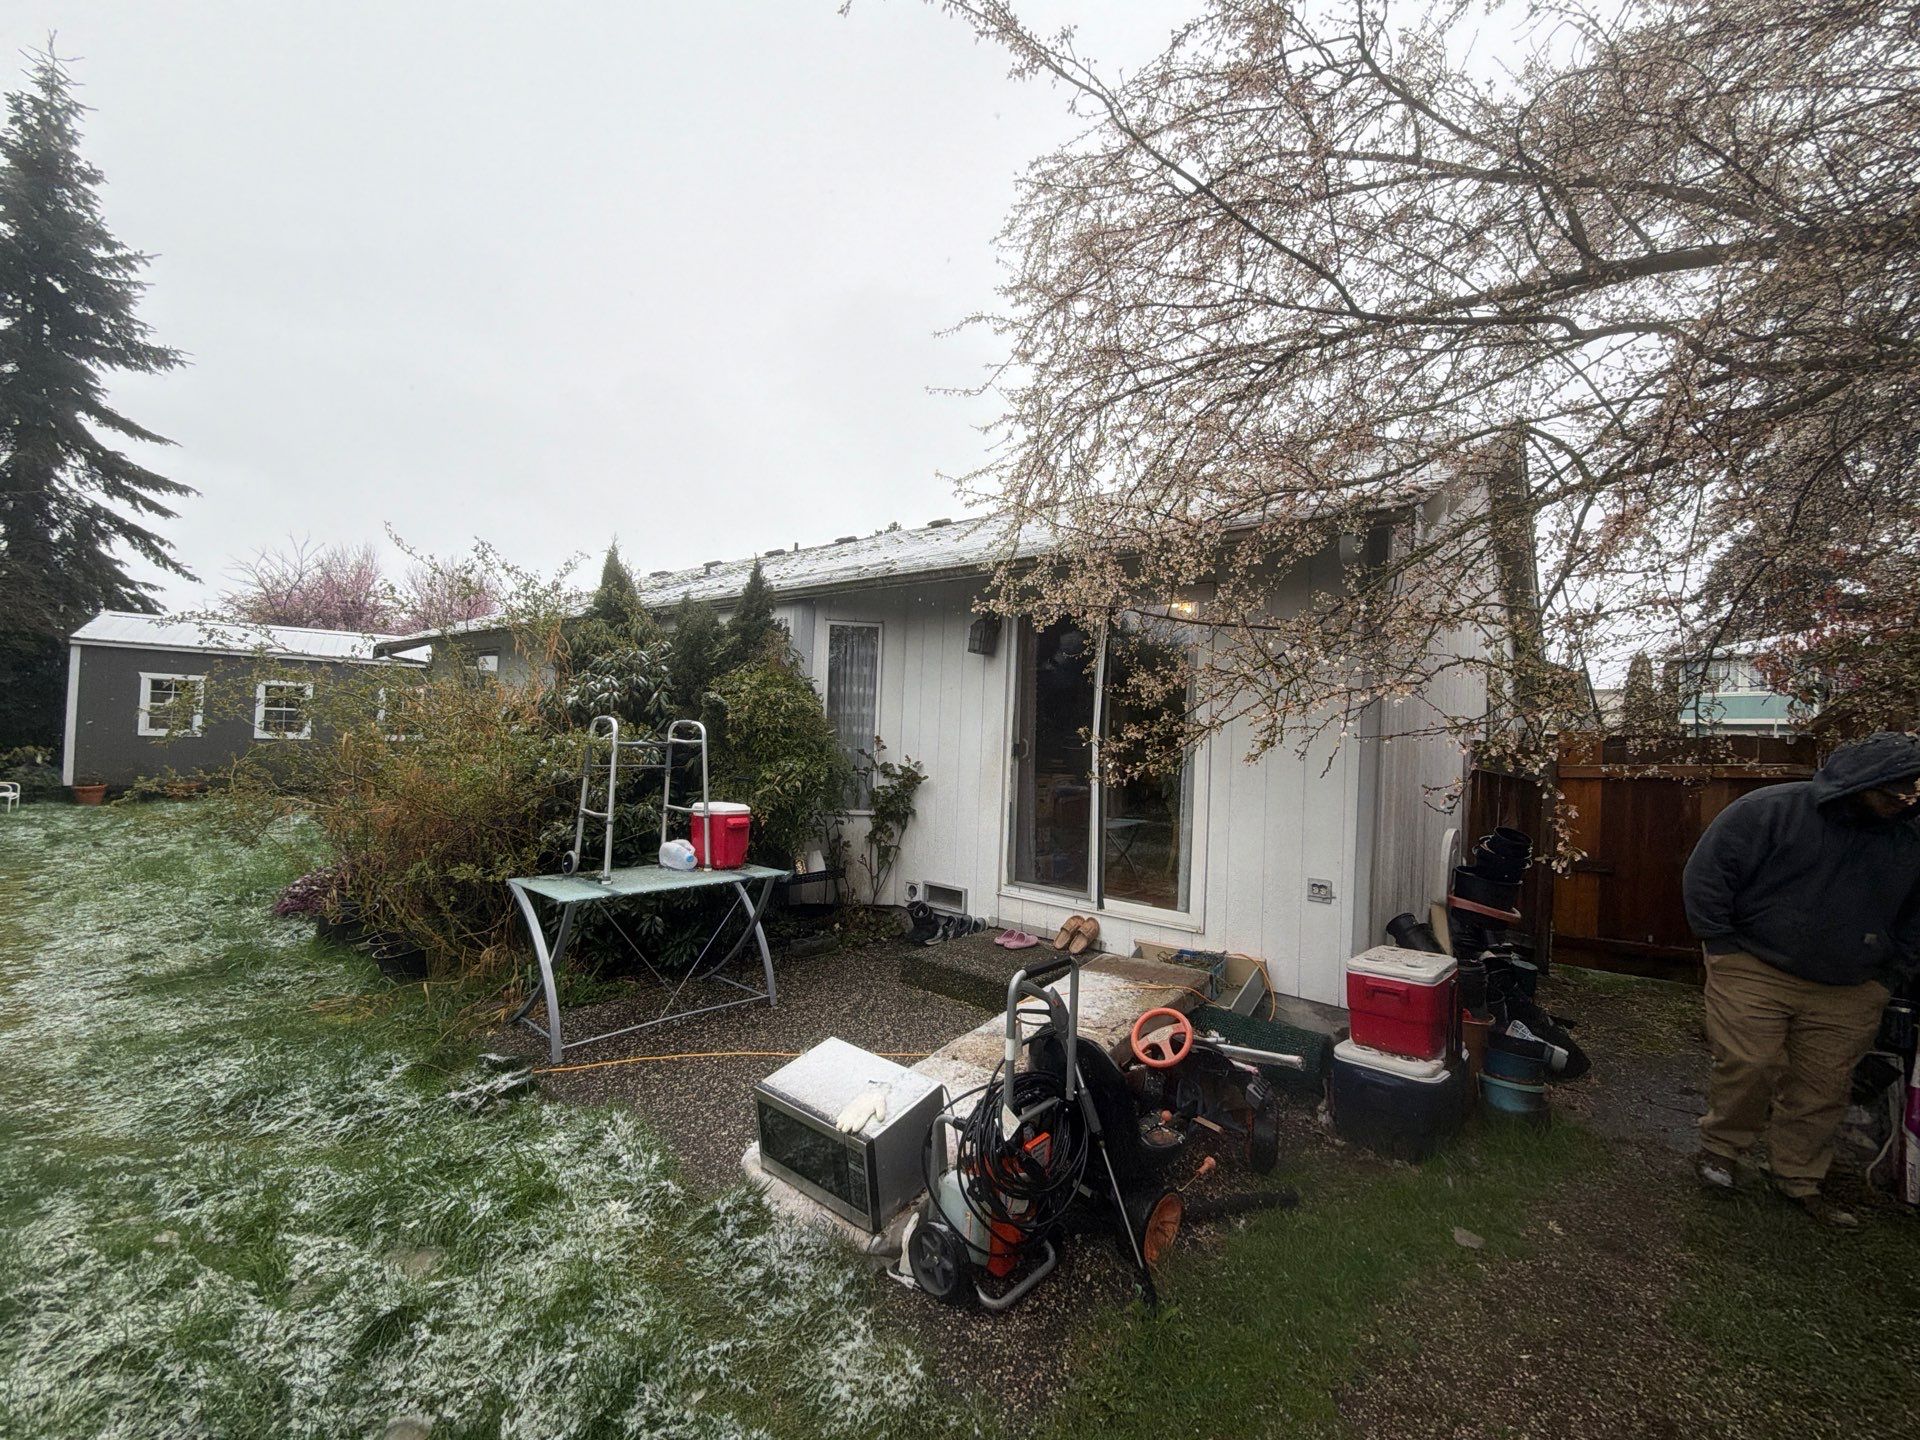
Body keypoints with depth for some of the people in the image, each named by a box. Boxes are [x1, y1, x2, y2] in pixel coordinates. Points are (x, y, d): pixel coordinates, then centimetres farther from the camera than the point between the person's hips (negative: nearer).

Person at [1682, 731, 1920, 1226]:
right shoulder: (1771, 809, -12)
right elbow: (1707, 872, -10)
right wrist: (1721, 943, -9)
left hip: (1847, 993, 5)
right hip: (1755, 972, -4)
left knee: (1823, 1087, 9)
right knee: (1748, 1068, -6)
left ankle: (1800, 1181, 27)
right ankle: (1720, 1148, 18)